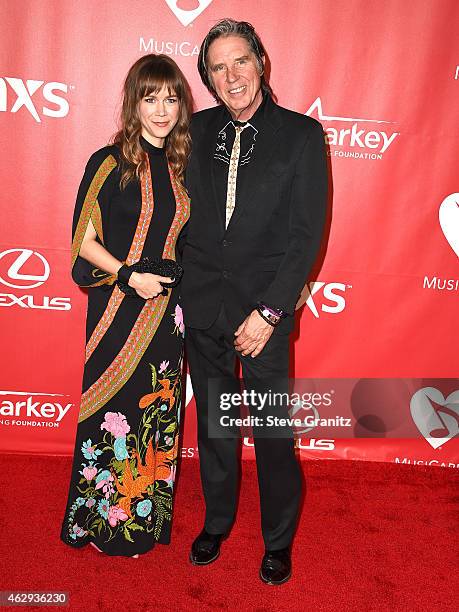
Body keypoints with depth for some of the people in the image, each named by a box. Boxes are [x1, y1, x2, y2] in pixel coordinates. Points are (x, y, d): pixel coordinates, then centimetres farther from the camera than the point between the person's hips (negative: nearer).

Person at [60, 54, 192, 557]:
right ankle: (103, 520, 27)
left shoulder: (178, 165, 8)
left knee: (158, 413, 14)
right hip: (119, 308, -5)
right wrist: (130, 275, -19)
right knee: (115, 411, 5)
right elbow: (84, 240, -9)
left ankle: (147, 515, 32)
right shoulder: (110, 162, -9)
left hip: (166, 308, 5)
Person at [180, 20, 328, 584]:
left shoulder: (301, 134, -4)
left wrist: (269, 311, -13)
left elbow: (307, 233, -8)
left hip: (265, 308, -3)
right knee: (212, 425, 16)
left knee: (273, 433, 7)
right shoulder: (198, 131, 6)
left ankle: (278, 541, 30)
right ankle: (216, 523, 39)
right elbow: (183, 215, 9)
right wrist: (179, 291, 3)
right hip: (202, 305, 3)